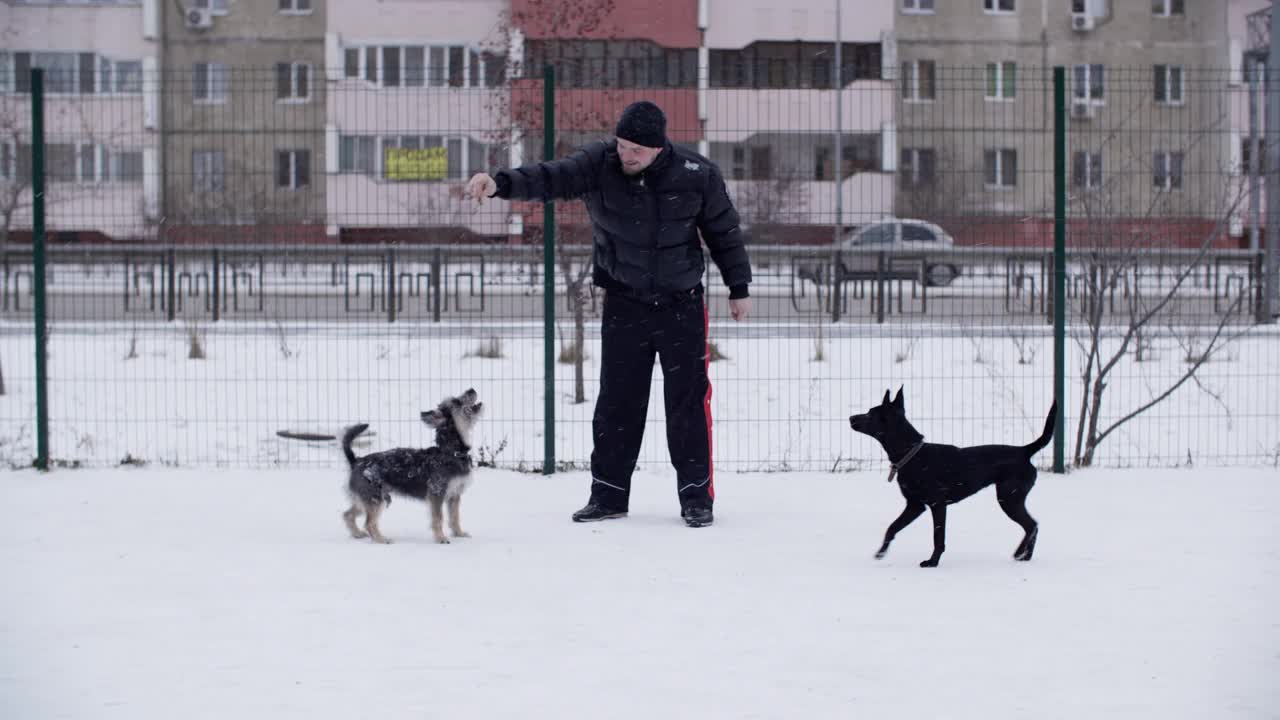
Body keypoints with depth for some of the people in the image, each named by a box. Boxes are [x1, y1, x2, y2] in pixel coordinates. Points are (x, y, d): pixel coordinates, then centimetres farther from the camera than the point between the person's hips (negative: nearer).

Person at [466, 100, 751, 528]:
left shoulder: (697, 175, -11)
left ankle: (696, 497, 8)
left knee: (688, 401, 0)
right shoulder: (598, 164, -11)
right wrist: (501, 183, -42)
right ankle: (608, 495, 13)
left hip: (682, 304, -1)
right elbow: (548, 179, -24)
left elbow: (724, 231, 2)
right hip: (624, 304, 1)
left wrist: (739, 288, 6)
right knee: (617, 401, 4)